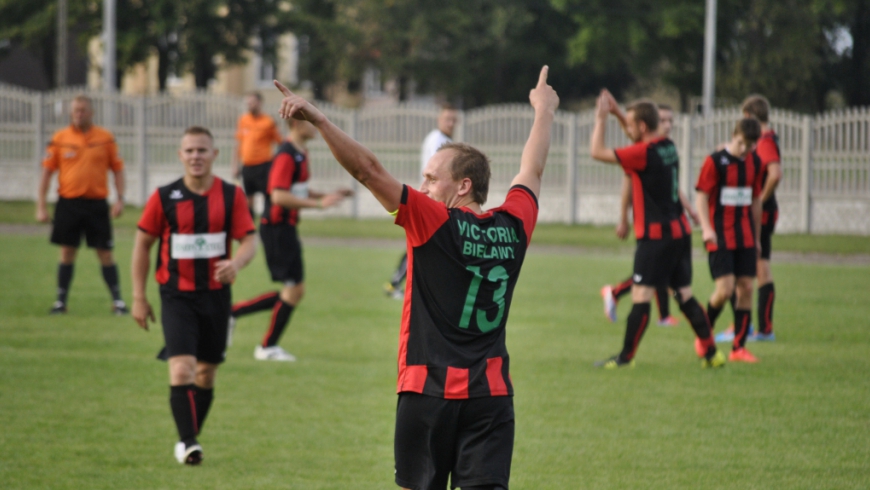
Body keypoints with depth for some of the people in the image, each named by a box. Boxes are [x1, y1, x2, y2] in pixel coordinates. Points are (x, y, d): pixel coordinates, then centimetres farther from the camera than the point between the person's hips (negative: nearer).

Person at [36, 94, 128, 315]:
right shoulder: (60, 138, 2)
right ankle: (61, 300, 12)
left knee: (105, 253, 1)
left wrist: (120, 199, -5)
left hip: (97, 203, 0)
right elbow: (47, 171, 4)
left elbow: (117, 168, 6)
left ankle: (117, 300, 8)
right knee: (67, 252, 4)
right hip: (68, 203, 0)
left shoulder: (105, 138, 2)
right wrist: (41, 206, 0)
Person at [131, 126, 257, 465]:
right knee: (182, 369, -18)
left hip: (216, 294, 2)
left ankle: (191, 437, 27)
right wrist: (139, 297, 2)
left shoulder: (231, 196, 0)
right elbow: (143, 244, 5)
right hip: (177, 296, -2)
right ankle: (187, 443, -18)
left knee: (206, 373, 11)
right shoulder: (164, 198, -2)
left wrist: (236, 263, -26)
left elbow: (249, 240, -2)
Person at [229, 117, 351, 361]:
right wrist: (319, 203, -27)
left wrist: (328, 196, 9)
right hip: (277, 228, -10)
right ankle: (268, 347, 10)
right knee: (294, 289, -4)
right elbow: (279, 196, -26)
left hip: (286, 228, 10)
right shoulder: (286, 156, -18)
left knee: (293, 291, 11)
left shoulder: (301, 153, 13)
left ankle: (233, 312, 18)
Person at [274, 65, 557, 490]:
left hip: (429, 389, -4)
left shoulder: (433, 222, -9)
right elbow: (531, 170, 26)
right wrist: (544, 110, 43)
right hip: (492, 392, 4)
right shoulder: (514, 227, 6)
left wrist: (317, 119, -16)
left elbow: (367, 169, -14)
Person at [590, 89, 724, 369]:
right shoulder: (668, 147, 9)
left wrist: (601, 119, -3)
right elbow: (637, 139, 31)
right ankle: (711, 353, 10)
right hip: (679, 230, 9)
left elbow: (597, 152, -14)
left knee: (641, 295, -4)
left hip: (656, 235, -9)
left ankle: (625, 357, -1)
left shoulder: (644, 153, -16)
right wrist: (616, 112, 26)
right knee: (685, 294, 11)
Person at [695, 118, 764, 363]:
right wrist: (706, 228, -20)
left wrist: (756, 237, 19)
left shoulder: (754, 163, 8)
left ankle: (739, 348, 7)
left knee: (746, 288, 0)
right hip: (720, 238, -5)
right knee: (725, 289, -13)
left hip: (745, 238, 5)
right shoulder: (715, 161, -8)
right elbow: (701, 196, -8)